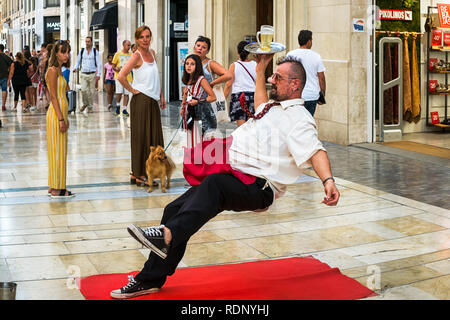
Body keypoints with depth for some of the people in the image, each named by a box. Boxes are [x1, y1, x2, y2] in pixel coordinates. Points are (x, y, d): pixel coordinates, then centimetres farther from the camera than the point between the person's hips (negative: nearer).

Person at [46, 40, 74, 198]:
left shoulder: (58, 70, 15)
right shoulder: (52, 70, -13)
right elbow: (53, 97, -17)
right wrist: (61, 119, -20)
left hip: (61, 113, 10)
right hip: (56, 114, -10)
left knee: (59, 151, 12)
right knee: (58, 151, -5)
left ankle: (54, 187, 18)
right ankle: (56, 189, 0)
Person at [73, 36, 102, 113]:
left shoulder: (95, 52, 2)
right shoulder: (82, 51, 7)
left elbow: (99, 64, 1)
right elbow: (78, 61, 18)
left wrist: (98, 74, -7)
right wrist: (76, 68, 0)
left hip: (92, 74, -1)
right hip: (83, 74, 1)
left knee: (91, 91, 1)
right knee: (83, 90, -13)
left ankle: (90, 107, 14)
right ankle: (85, 103, 10)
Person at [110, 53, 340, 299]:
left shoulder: (299, 119, -6)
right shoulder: (274, 107, 23)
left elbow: (315, 151, -21)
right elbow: (260, 105, 48)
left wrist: (328, 180, -39)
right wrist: (261, 68, 50)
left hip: (257, 188, -9)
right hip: (230, 177, 9)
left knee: (214, 184, -40)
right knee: (175, 209, -1)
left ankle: (168, 235, -56)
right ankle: (150, 280, 4)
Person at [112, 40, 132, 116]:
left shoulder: (131, 55, 11)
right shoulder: (118, 54, 4)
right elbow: (113, 65, 5)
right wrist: (116, 69, -16)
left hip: (128, 77, 2)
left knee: (126, 94, -1)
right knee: (119, 92, -13)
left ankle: (124, 109, 7)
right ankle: (118, 105, 13)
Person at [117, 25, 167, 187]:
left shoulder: (152, 53, 13)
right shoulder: (137, 55, -11)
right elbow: (121, 76, -22)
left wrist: (161, 95, 18)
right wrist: (132, 90, -12)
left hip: (152, 101, 8)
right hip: (141, 100, -8)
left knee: (153, 137, 8)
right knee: (141, 137, -4)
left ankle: (138, 173, 15)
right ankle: (138, 175, 3)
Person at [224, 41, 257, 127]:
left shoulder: (234, 66, 0)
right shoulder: (255, 65, 4)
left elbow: (228, 85, -2)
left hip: (238, 96, -2)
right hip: (253, 95, 2)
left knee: (241, 126, -6)